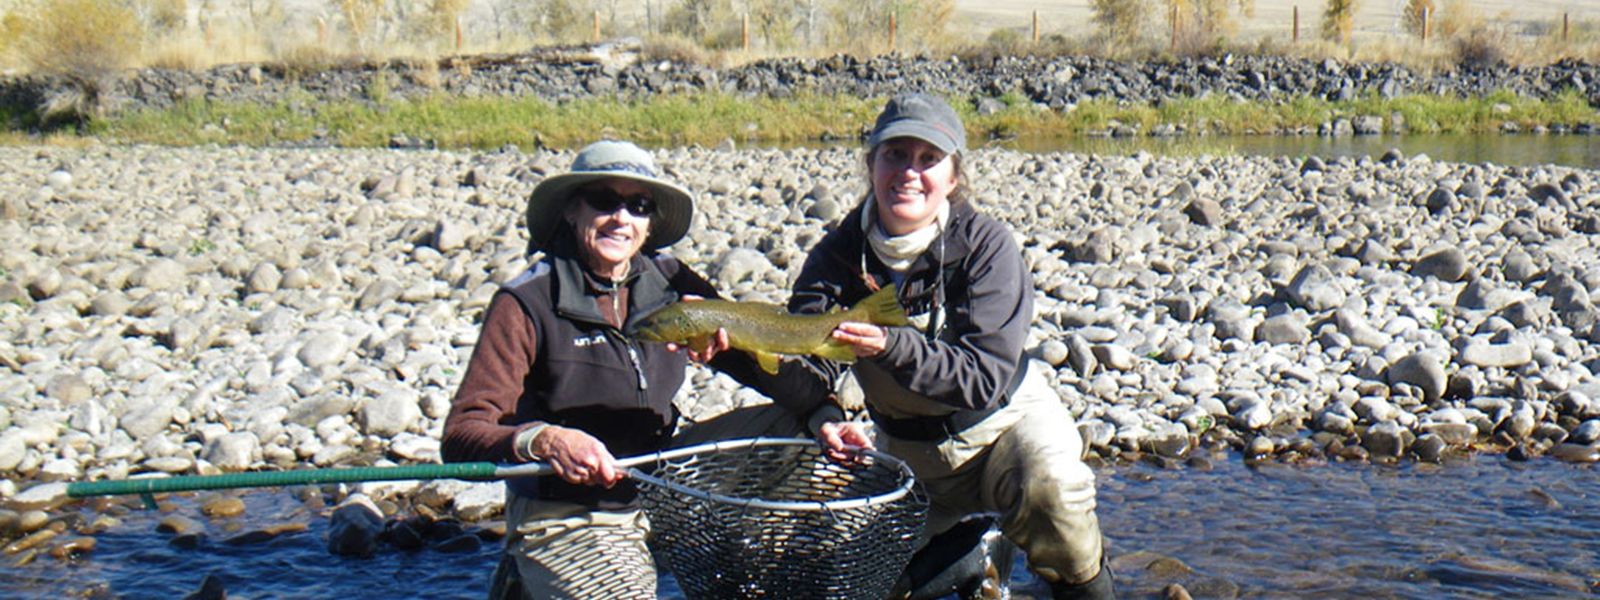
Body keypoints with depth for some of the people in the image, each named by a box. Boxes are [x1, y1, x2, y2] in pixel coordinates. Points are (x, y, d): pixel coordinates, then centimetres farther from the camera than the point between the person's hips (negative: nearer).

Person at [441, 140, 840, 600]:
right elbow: (461, 435, -19)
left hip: (661, 488, 5)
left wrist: (823, 416, -18)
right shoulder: (527, 304, -13)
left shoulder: (669, 283, 0)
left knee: (789, 422, -1)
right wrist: (544, 440, -36)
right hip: (565, 521, -5)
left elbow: (766, 362, -1)